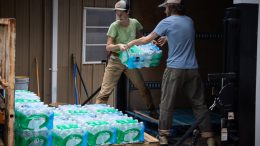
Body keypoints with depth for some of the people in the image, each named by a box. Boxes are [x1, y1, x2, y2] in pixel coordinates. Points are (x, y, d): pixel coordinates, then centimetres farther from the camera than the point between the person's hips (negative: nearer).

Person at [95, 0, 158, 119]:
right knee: (105, 91, -10)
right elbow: (108, 47, -16)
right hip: (115, 61, -4)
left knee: (143, 89, 11)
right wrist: (118, 46, -34)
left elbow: (140, 38, 16)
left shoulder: (135, 23, -3)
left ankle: (153, 112, 28)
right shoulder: (114, 26, -14)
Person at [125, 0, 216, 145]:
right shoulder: (189, 21, 10)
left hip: (175, 69, -4)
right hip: (192, 69, 4)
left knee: (166, 104, 6)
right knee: (199, 103, 6)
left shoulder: (167, 22, -4)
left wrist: (132, 43, 20)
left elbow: (147, 39, 5)